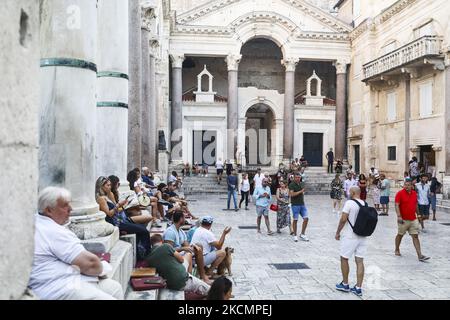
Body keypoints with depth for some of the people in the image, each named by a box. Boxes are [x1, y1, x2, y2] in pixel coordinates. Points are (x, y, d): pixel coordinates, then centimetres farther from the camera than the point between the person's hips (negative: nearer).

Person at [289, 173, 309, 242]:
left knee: (306, 218, 0)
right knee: (295, 220, 1)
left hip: (302, 204, 6)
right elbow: (291, 194, -21)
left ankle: (302, 234, 12)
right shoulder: (292, 185, -9)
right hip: (295, 205, -6)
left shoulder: (302, 184, 11)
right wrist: (300, 191, -21)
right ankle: (295, 235, 13)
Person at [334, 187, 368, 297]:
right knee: (360, 261, 7)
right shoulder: (365, 204, 6)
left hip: (350, 236, -6)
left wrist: (338, 232, -6)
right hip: (362, 237, 6)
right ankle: (358, 288, 10)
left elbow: (343, 219, -17)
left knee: (344, 259, 10)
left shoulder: (349, 203, -13)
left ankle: (345, 285, 18)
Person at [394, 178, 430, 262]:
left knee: (415, 236, 0)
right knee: (400, 235, 11)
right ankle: (397, 250, 30)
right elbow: (397, 205, -15)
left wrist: (418, 214, 21)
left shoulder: (414, 193, 7)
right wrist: (399, 216, -24)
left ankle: (420, 255, -3)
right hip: (403, 220, -4)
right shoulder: (400, 193, -10)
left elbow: (416, 205, 18)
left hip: (413, 219, 4)